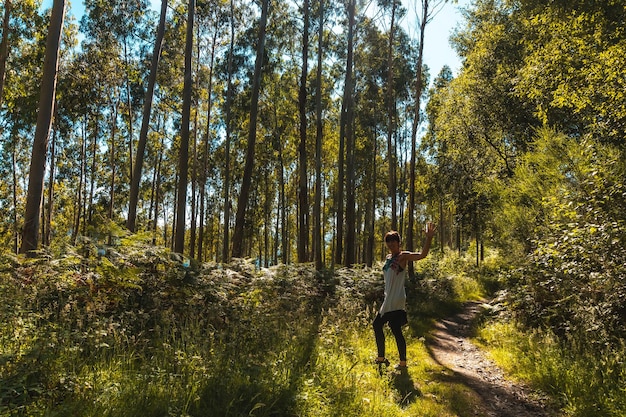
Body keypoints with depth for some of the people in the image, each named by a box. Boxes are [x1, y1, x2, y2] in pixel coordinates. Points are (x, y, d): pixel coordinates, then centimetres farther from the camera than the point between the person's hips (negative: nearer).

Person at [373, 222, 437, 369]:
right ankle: (381, 357, 28)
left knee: (396, 330, -9)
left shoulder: (403, 256, -10)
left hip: (396, 302, -9)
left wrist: (429, 238, -38)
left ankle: (403, 362, 3)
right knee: (377, 324, 16)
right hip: (388, 301, 9)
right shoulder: (388, 258, 14)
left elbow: (422, 255, -26)